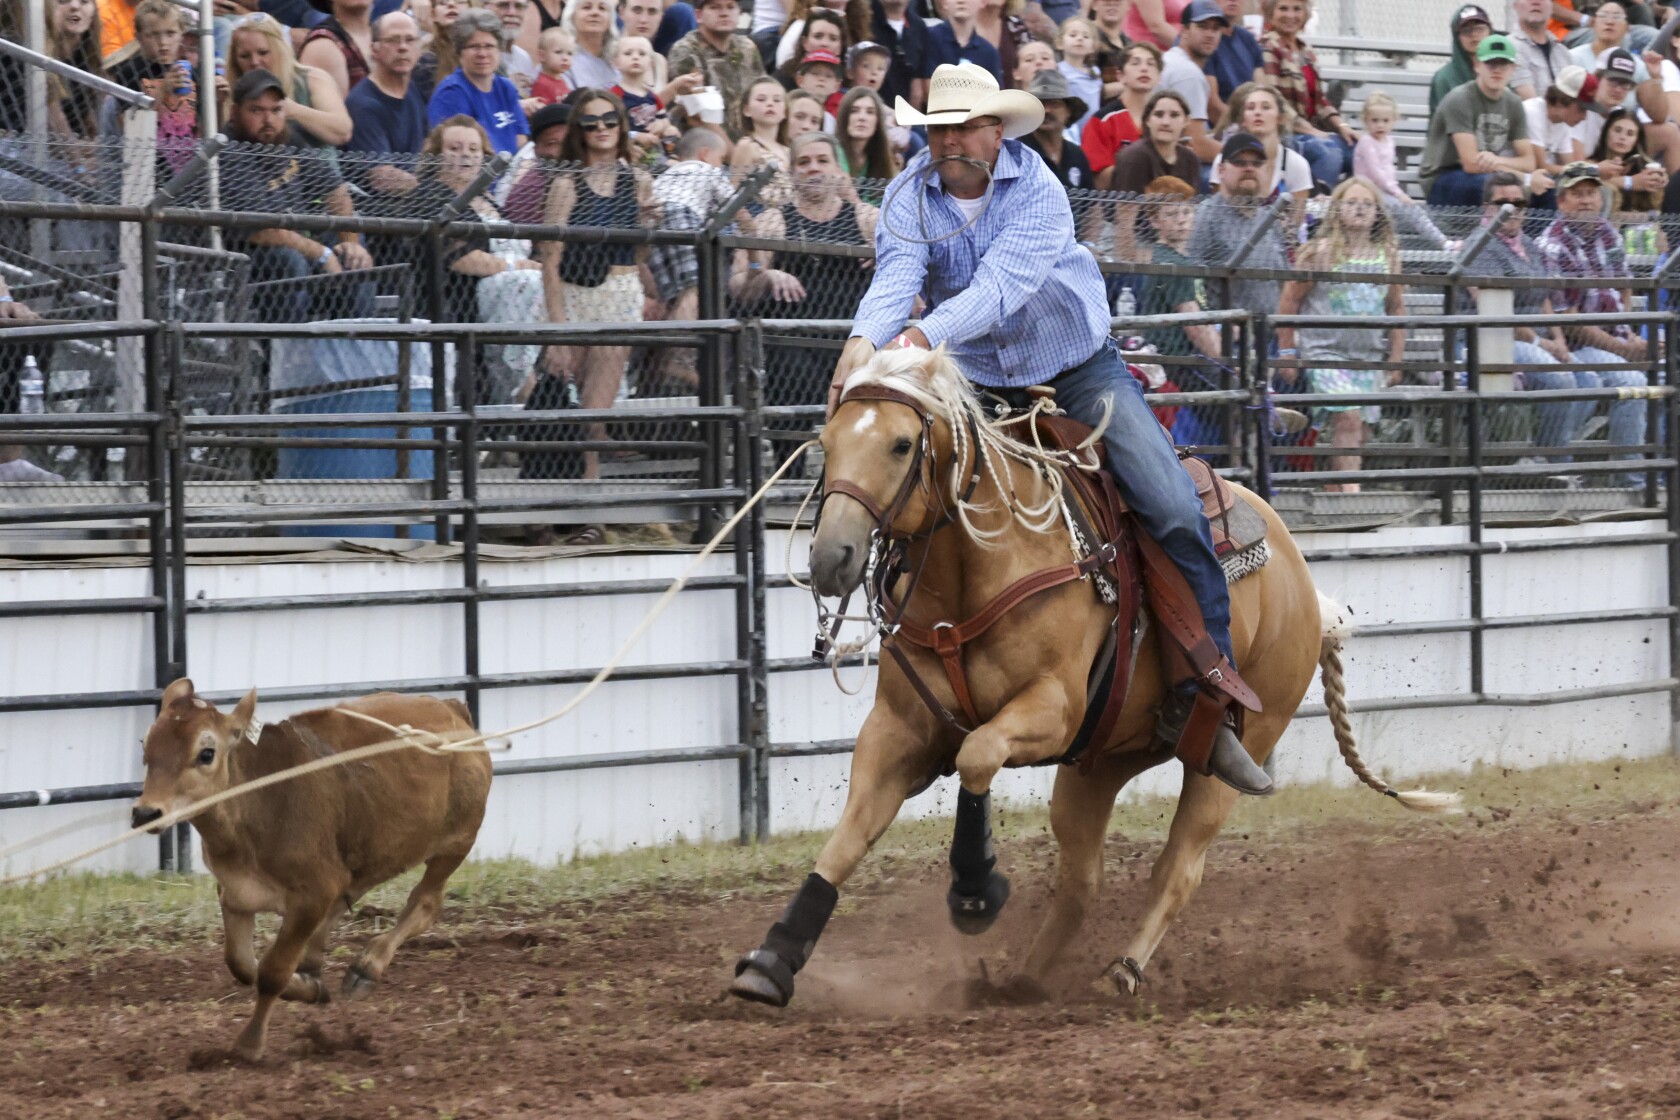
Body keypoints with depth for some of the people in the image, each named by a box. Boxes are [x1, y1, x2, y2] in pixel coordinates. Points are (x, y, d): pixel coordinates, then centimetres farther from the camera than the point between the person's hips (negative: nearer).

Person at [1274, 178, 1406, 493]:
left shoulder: (1387, 255, 9)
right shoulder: (1321, 252, -3)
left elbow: (1396, 307, 17)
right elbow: (1289, 301, 0)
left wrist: (1396, 359, 14)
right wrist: (1287, 352, -1)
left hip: (1368, 357, 5)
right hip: (1325, 351, -5)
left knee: (1357, 433, 3)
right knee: (1348, 418, -20)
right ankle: (1350, 489, -24)